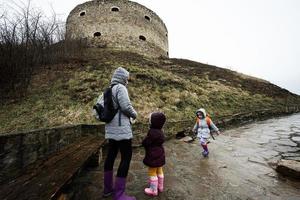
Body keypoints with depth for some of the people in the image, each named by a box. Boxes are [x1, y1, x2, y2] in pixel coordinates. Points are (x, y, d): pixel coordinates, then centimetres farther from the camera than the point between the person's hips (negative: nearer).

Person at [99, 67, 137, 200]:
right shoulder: (120, 88, -10)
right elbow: (126, 106, -20)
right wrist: (134, 114, -2)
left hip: (110, 128, 9)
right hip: (121, 128, -9)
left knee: (111, 155, 17)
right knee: (126, 157, -1)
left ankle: (108, 188, 31)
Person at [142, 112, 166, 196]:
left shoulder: (152, 132, -27)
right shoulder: (160, 131, 0)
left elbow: (145, 143, -20)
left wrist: (144, 140, 1)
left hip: (153, 155, -9)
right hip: (159, 154, 9)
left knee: (152, 172, 8)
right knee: (159, 171, 22)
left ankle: (153, 190, 22)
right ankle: (160, 186, 38)